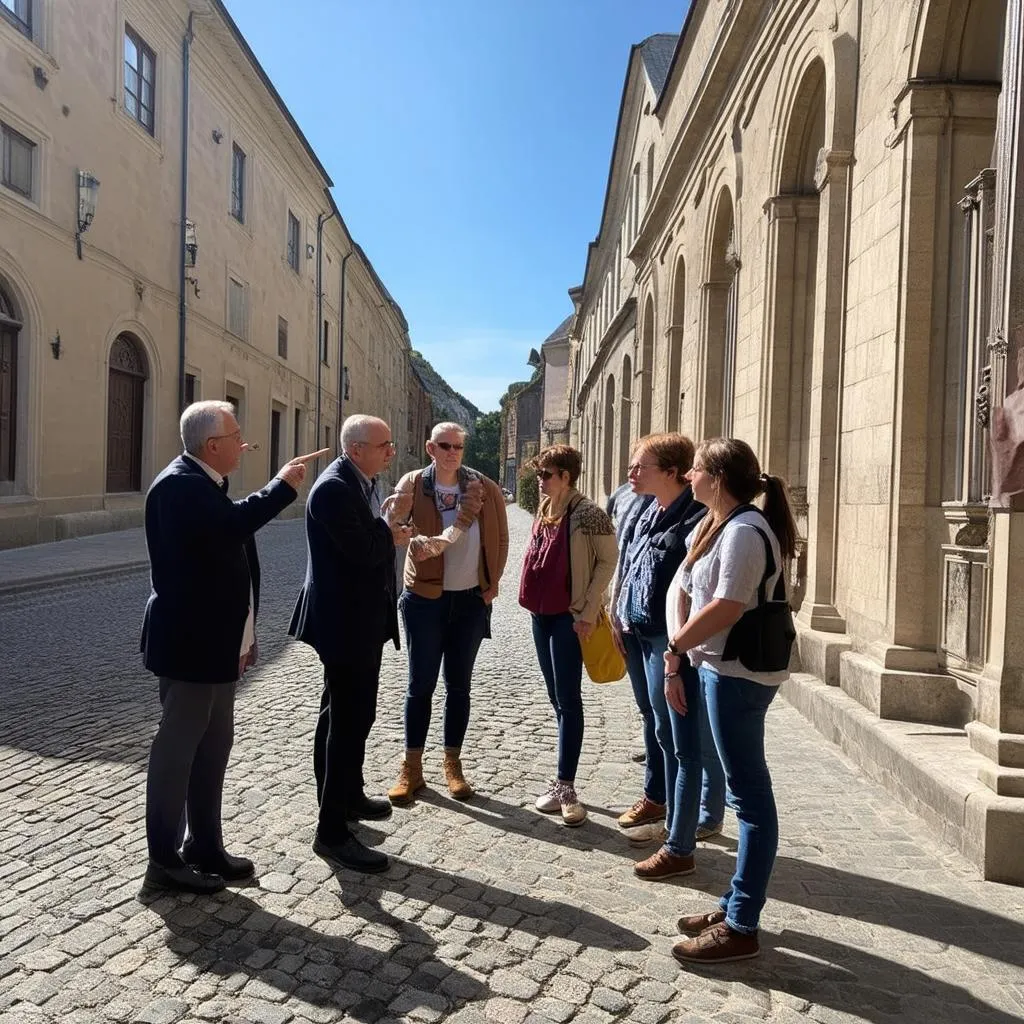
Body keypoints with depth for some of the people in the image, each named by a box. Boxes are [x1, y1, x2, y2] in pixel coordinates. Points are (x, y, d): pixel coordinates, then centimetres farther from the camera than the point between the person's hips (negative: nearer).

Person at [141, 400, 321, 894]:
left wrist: (243, 636, 18)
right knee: (178, 746, 2)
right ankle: (165, 860, 16)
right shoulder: (178, 484, -17)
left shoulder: (204, 483, 14)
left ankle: (205, 847, 28)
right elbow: (231, 524, -35)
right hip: (188, 643, -10)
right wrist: (283, 485, -21)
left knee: (215, 744, 15)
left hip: (217, 642, 10)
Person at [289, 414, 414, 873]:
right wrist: (389, 529, -9)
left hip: (362, 619, 10)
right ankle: (332, 831, 6)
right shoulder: (334, 488, -21)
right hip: (344, 622, -10)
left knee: (351, 714, 23)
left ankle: (348, 794, 41)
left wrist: (389, 535, -5)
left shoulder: (364, 483, 9)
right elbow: (363, 551, -26)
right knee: (349, 720, -5)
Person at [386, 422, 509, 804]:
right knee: (420, 684, 4)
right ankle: (411, 767, 16)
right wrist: (410, 539, -33)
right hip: (425, 599, -1)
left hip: (471, 600, 2)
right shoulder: (413, 485, -5)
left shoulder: (485, 488, -2)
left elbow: (500, 539, 6)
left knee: (459, 684, 11)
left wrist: (492, 584, 1)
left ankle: (452, 764, 23)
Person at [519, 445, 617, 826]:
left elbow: (607, 561, -11)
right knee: (557, 700, 13)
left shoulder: (587, 514, -12)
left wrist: (589, 612, -14)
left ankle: (565, 787, 3)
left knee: (568, 701, -3)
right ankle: (563, 783, 23)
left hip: (569, 616, -8)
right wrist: (533, 600, 13)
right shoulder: (544, 511, 11)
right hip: (541, 613, 8)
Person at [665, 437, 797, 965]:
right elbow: (680, 588, 12)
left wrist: (675, 647, -9)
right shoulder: (714, 526, 14)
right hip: (722, 669, 10)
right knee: (746, 790, 17)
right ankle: (736, 905, 29)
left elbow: (727, 608, -23)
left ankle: (740, 928, 9)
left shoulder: (744, 531, -16)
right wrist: (677, 661, 5)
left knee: (750, 794, -1)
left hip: (739, 674, -10)